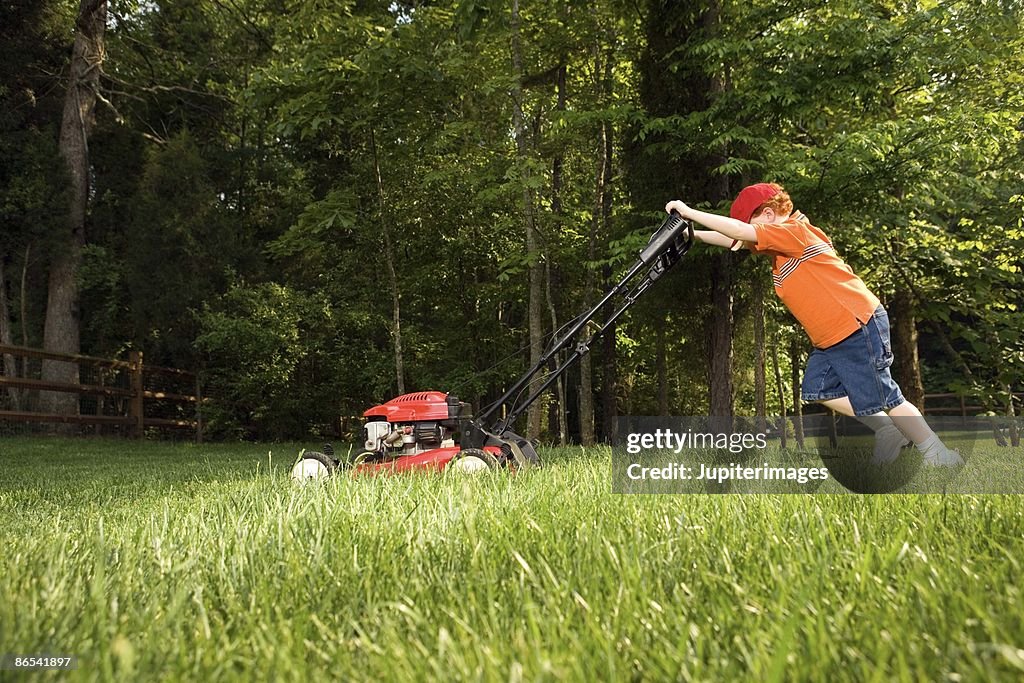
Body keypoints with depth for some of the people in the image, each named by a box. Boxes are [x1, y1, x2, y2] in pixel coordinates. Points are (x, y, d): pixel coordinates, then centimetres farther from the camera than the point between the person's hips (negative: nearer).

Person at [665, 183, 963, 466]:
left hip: (858, 328, -10)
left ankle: (938, 456, 13)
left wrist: (689, 212, -21)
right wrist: (692, 233, 5)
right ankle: (887, 430, 21)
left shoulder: (794, 232, -15)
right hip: (830, 337, 10)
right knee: (816, 389, 12)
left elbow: (741, 231, -25)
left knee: (880, 398, -2)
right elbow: (734, 241, 16)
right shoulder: (781, 244, 13)